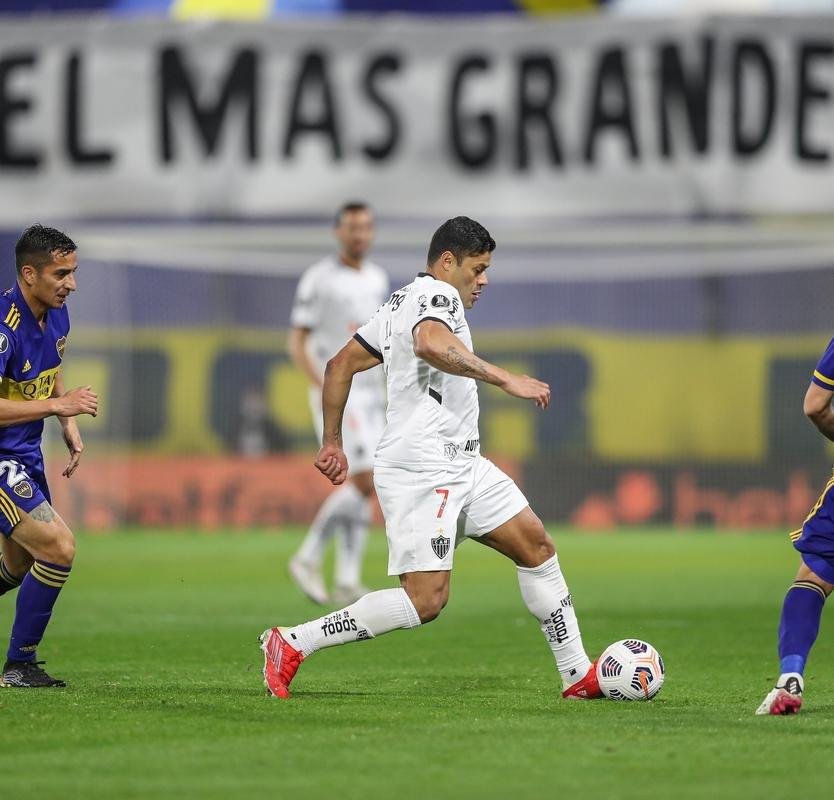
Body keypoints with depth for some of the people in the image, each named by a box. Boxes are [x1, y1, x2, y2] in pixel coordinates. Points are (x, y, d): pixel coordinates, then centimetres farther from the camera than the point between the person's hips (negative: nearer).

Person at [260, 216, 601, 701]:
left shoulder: (400, 303, 21)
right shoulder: (437, 294, -9)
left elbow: (341, 364, 24)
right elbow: (431, 344, -33)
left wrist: (332, 442, 27)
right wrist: (505, 379, -31)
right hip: (422, 472, -11)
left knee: (537, 546, 8)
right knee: (426, 600, -15)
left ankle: (579, 675, 12)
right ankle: (292, 645, -10)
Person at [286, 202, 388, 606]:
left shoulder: (376, 278, 12)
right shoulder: (318, 279, -9)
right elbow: (297, 345, -11)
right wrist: (326, 389, -22)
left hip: (369, 394, 7)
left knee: (361, 487, 4)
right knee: (364, 483, -17)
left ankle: (347, 581, 7)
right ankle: (308, 558, -4)